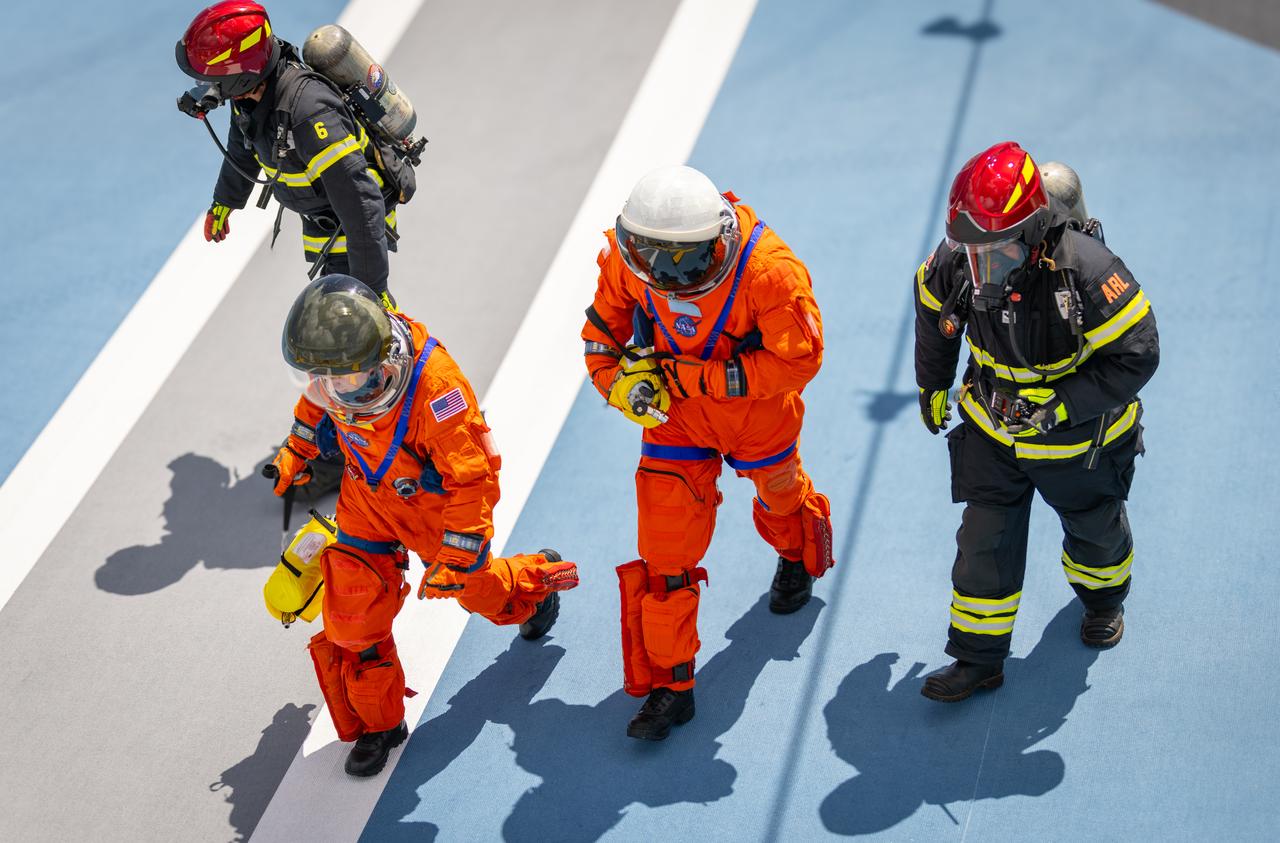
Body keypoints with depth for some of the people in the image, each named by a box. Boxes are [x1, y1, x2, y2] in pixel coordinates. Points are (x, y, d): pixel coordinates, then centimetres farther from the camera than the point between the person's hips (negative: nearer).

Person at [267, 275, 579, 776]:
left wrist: (455, 558, -30)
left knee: (474, 586, 22)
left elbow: (473, 479, -33)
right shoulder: (339, 366, -24)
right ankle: (378, 724, 22)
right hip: (369, 495, 4)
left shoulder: (434, 385, -42)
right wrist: (295, 451, 14)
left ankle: (537, 579, 59)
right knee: (352, 614, 0)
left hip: (435, 503, -4)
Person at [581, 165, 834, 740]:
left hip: (757, 408, -2)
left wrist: (687, 376, -32)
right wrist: (614, 376, -19)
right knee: (666, 546, -3)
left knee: (779, 494, 28)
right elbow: (606, 318, -2)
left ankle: (799, 558, 66)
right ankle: (667, 682, 9)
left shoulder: (768, 272, -37)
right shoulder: (628, 258, -23)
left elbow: (797, 360, -30)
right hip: (676, 412, 2)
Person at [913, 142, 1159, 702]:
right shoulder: (955, 264, -21)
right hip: (993, 430, 2)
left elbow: (1136, 356, -29)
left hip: (1077, 438, -2)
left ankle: (1103, 599, 55)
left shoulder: (1086, 269, -35)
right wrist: (932, 387, 16)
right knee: (984, 542, 1)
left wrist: (1055, 406, -33)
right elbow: (934, 315, 3)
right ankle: (978, 659, 16)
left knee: (1095, 529, 23)